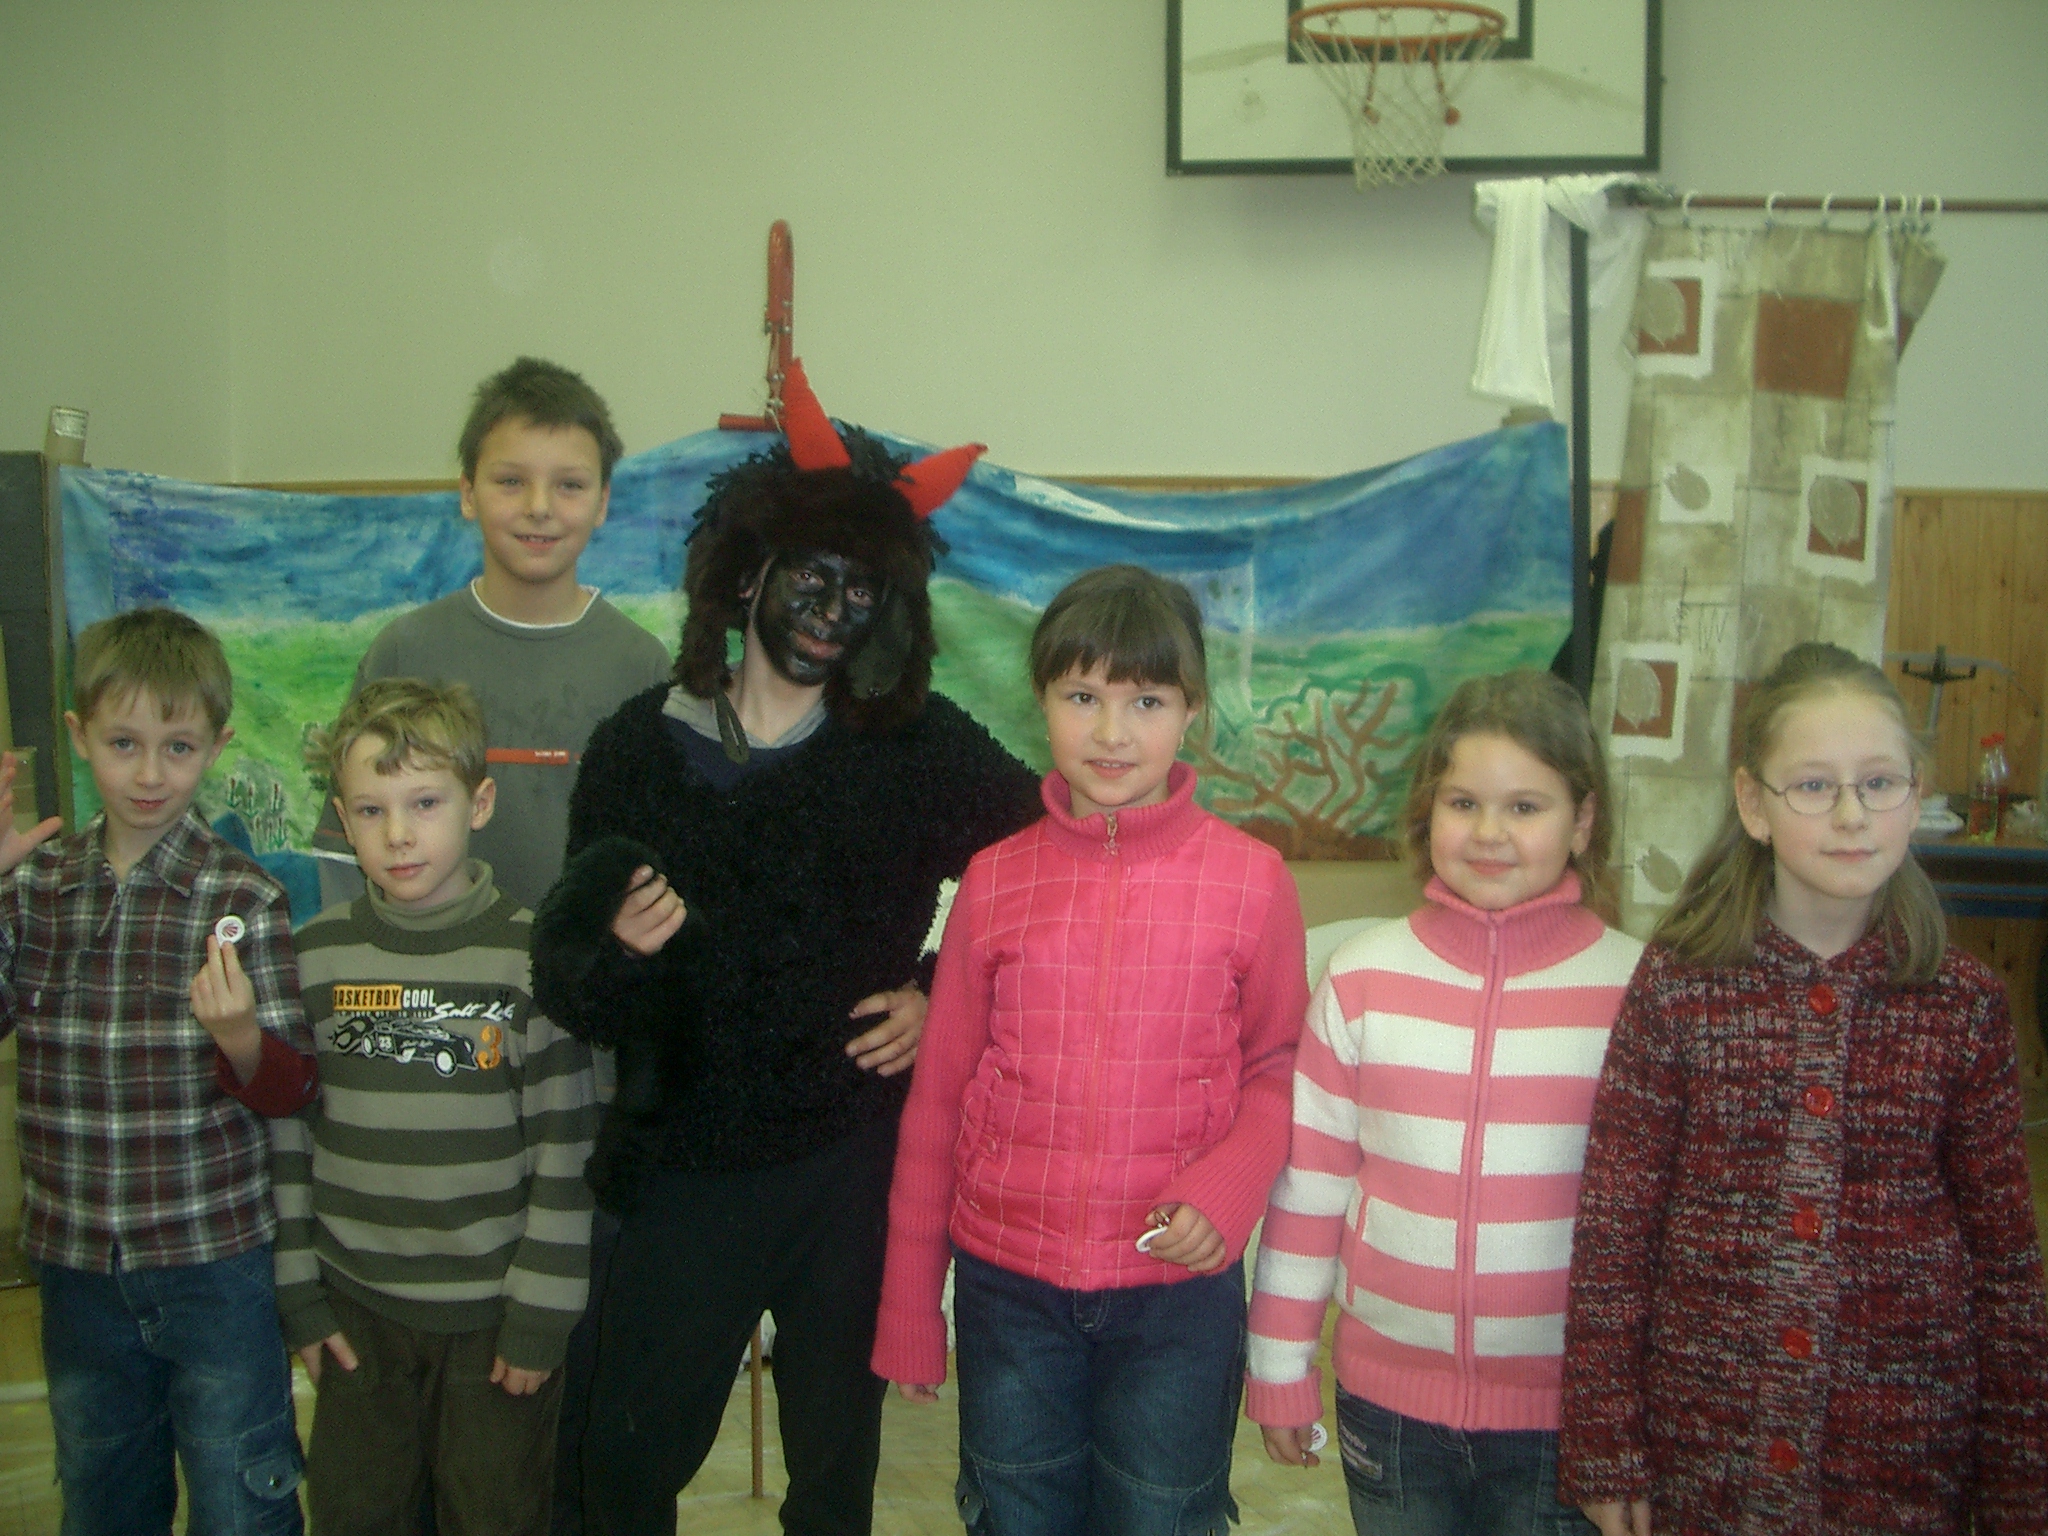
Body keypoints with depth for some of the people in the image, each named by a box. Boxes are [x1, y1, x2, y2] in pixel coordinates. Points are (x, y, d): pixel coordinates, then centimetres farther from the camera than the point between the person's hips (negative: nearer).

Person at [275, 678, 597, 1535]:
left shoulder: (527, 955, -10)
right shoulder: (317, 956, -2)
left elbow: (565, 1143, -8)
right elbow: (286, 1130, 5)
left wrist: (543, 1312, -8)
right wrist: (298, 1293, 4)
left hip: (495, 1312, -2)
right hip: (356, 1309, 3)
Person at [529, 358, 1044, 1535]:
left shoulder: (919, 747, -3)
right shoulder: (639, 748, -1)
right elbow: (567, 987, -2)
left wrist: (944, 993, -3)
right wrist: (617, 959, -24)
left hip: (852, 1163, 0)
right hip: (686, 1163, 0)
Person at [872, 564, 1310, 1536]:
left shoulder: (1250, 880, -5)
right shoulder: (995, 881, -1)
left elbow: (1277, 1067, 3)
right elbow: (938, 1098, 5)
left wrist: (1230, 1185, -17)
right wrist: (907, 1306, 7)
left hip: (1179, 1286, -1)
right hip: (1007, 1283, 2)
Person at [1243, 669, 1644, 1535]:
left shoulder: (1634, 992, -7)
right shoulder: (1361, 979, -3)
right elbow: (1307, 1183, 3)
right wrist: (1279, 1369, 6)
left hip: (1564, 1409, -1)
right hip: (1388, 1398, 1)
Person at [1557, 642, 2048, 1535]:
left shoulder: (1964, 1009, -3)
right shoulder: (1675, 988, -8)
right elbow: (1612, 1230, -5)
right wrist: (1604, 1453, -5)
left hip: (1906, 1461, 1)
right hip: (1702, 1457, -1)